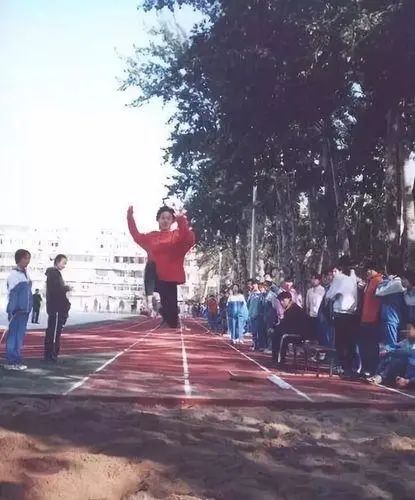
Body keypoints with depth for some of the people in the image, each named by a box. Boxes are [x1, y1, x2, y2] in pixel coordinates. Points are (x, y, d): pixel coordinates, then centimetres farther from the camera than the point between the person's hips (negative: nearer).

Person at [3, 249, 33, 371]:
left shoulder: (26, 273, 13)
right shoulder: (14, 274, -11)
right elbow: (11, 294, -13)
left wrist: (29, 308, 15)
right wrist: (11, 311, -16)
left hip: (25, 310, 8)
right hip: (17, 310, -8)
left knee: (20, 336, 11)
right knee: (13, 336, -3)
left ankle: (16, 360, 17)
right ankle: (10, 362, 2)